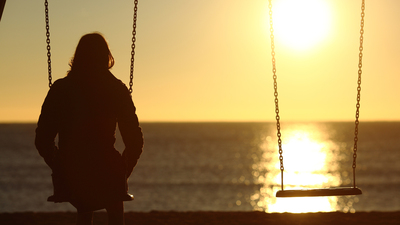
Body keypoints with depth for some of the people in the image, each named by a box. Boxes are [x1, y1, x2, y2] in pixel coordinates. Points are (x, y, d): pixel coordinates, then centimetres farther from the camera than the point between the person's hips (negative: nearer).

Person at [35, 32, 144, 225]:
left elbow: (42, 140, 2)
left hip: (69, 180, 2)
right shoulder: (117, 89, -2)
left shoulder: (60, 88, 1)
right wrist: (123, 173, 13)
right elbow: (135, 141, -3)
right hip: (105, 178, -1)